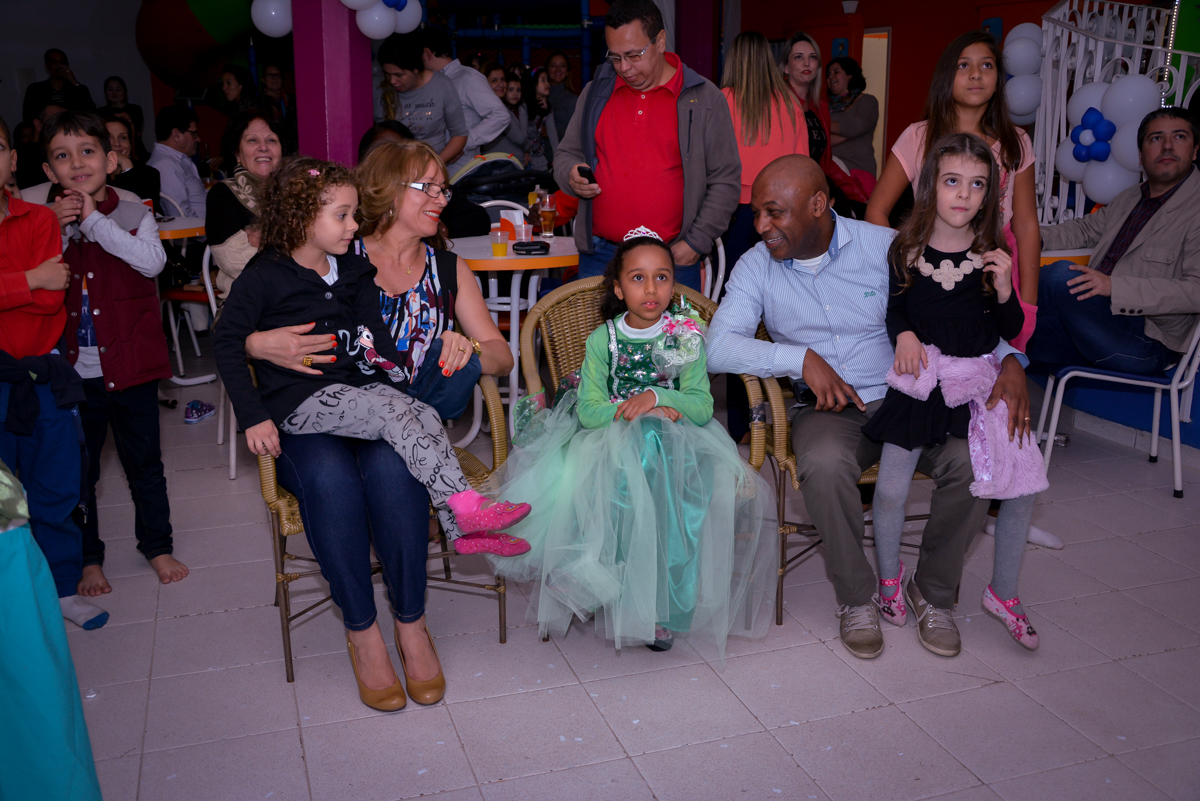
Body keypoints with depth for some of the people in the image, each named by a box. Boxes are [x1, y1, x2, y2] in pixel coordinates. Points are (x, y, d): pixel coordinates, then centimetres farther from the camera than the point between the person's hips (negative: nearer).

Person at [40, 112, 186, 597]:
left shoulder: (133, 216, -3)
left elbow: (152, 261, -21)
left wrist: (95, 220, -20)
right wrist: (57, 231, -16)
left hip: (129, 366, -1)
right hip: (72, 371, 1)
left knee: (144, 463, 13)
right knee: (78, 470, 12)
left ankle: (157, 545, 31)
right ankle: (88, 557, 30)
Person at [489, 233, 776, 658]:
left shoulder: (687, 336, 4)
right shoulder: (603, 339, 3)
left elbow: (702, 408, -6)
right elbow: (588, 411, -6)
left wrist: (657, 396, -21)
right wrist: (637, 411, -18)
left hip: (677, 444, 0)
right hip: (611, 443, 0)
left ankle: (664, 605, -17)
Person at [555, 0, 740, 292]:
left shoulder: (704, 99, 1)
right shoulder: (595, 93, 11)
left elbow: (725, 180, 1)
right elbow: (567, 153, 21)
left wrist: (696, 243, -8)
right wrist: (571, 175, -4)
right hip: (599, 257, 3)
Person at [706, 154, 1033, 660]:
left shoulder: (886, 247, -1)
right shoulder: (756, 266, 2)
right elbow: (718, 347, -9)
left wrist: (1009, 361, -13)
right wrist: (802, 358, -18)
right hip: (827, 410, 0)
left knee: (972, 461, -27)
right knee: (824, 465, -36)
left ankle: (935, 594, -1)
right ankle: (856, 600, -11)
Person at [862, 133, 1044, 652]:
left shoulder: (990, 253, 0)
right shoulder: (906, 249, -1)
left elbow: (1012, 332, 2)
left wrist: (1004, 290, -15)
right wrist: (904, 335, -9)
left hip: (979, 380, 1)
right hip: (920, 380, -1)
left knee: (1024, 483, -8)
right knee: (890, 490, -10)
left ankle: (1003, 594, 15)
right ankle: (890, 580, 20)